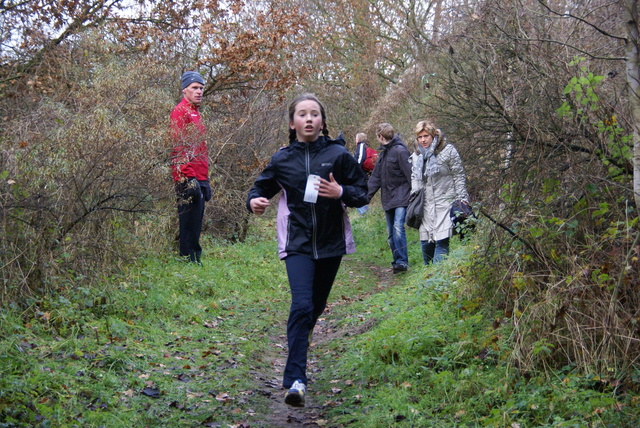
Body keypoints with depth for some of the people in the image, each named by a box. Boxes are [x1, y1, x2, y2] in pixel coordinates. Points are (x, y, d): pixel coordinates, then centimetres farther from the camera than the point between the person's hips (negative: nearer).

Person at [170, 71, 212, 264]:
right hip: (189, 179, -9)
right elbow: (178, 147, -16)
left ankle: (195, 259, 18)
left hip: (199, 179, 9)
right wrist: (188, 178, -23)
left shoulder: (195, 113, 22)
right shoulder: (180, 112, -8)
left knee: (196, 223, 12)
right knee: (189, 222, -7)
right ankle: (188, 260, -3)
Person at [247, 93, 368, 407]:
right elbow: (261, 187, 12)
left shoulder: (338, 155, -3)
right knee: (301, 305, -17)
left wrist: (341, 192, -19)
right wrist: (254, 201, -11)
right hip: (297, 243, -2)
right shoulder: (282, 159, 0)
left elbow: (363, 193, 2)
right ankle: (295, 380, -17)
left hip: (330, 242, 2)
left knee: (316, 306, 16)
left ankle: (299, 342, 46)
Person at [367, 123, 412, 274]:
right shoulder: (383, 153, 16)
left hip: (401, 197, -9)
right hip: (388, 199, 9)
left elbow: (410, 175, -15)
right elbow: (376, 177, 19)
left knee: (398, 226, -20)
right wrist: (366, 196, 14)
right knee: (391, 233, 8)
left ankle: (402, 261, -19)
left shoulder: (400, 151, -10)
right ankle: (397, 261, 14)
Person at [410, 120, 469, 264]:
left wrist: (462, 199, -7)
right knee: (426, 243, 4)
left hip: (445, 203, -5)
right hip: (425, 205, 5)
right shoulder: (416, 156, 14)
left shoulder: (448, 151, -2)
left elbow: (459, 176, -1)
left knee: (441, 241, -13)